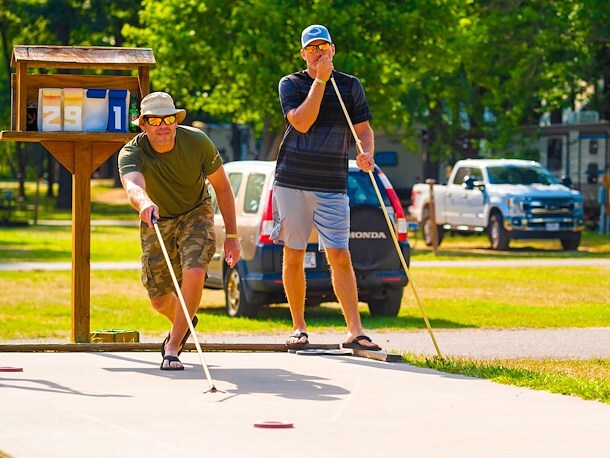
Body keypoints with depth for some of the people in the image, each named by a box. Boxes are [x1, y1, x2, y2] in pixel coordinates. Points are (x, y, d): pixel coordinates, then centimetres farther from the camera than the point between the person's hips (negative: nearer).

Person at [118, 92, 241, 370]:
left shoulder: (197, 141, -24)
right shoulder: (131, 154, -28)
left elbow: (221, 185, -10)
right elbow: (132, 185, -51)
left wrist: (232, 235, -7)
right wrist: (143, 202, -76)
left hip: (196, 214, -1)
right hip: (156, 220, 1)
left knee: (194, 273, -28)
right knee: (159, 300, 7)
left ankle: (172, 347, -15)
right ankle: (183, 323, 44)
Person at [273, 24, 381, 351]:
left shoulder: (350, 86, 9)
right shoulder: (290, 84, 3)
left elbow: (363, 129, 9)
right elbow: (302, 122, -13)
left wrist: (367, 153, -12)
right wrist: (320, 80, -14)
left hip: (332, 186, 0)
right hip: (292, 182, 0)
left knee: (340, 257, -7)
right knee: (293, 256, 3)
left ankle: (355, 330, -10)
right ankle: (299, 327, 14)